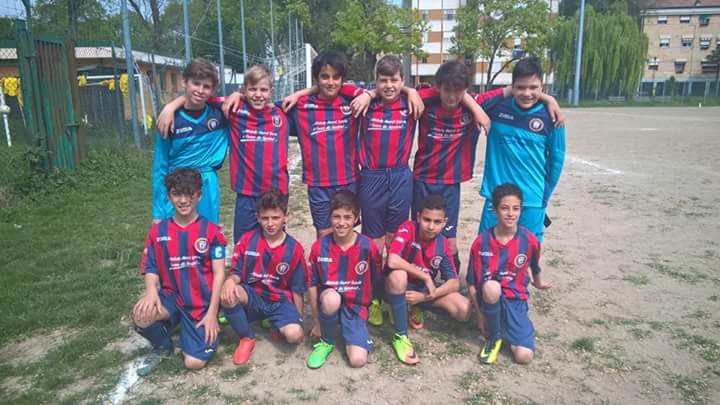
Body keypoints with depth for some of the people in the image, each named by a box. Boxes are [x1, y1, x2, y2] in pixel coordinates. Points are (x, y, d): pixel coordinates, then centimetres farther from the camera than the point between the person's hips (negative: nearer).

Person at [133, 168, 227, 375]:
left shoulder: (211, 231, -8)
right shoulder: (158, 231, 0)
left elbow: (219, 273, -8)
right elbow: (150, 268, 1)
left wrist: (212, 313, -12)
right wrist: (151, 291, -22)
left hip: (202, 304, -2)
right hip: (171, 297, 2)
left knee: (194, 363, -11)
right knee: (141, 315, -31)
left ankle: (192, 330, 24)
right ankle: (162, 346, 5)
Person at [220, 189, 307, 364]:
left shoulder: (295, 249, -7)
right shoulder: (247, 240, -5)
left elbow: (297, 289, 0)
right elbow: (236, 273, -1)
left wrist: (300, 322, 5)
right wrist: (230, 281, -27)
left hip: (280, 301, -1)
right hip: (252, 297, 2)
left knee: (294, 335, -30)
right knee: (228, 295, -33)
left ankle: (276, 325, 9)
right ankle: (247, 338, -5)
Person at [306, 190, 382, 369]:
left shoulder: (368, 247, -12)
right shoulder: (319, 247, -10)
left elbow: (376, 281, 2)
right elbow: (312, 285, -2)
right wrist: (317, 320, 0)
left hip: (355, 307, 0)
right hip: (329, 303, 1)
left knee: (358, 360, -20)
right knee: (331, 298, -38)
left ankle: (348, 330, 14)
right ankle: (326, 342, -7)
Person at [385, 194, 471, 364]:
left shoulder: (443, 244, -10)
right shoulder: (408, 228, -22)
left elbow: (454, 283, -10)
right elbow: (392, 261, -38)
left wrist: (425, 296, -24)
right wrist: (426, 277, -29)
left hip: (425, 289, 4)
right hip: (400, 287, -4)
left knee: (464, 311, -17)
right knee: (398, 275, -40)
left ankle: (416, 310, 10)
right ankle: (400, 336, -22)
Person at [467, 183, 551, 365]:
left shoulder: (530, 240, -8)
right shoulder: (482, 241, -13)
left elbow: (535, 267, 15)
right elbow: (472, 284, -7)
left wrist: (538, 283, 33)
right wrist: (480, 315, -9)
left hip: (515, 299, 1)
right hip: (490, 298, -1)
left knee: (524, 356, -18)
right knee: (491, 287, -39)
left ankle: (506, 325, 15)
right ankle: (494, 336, -10)